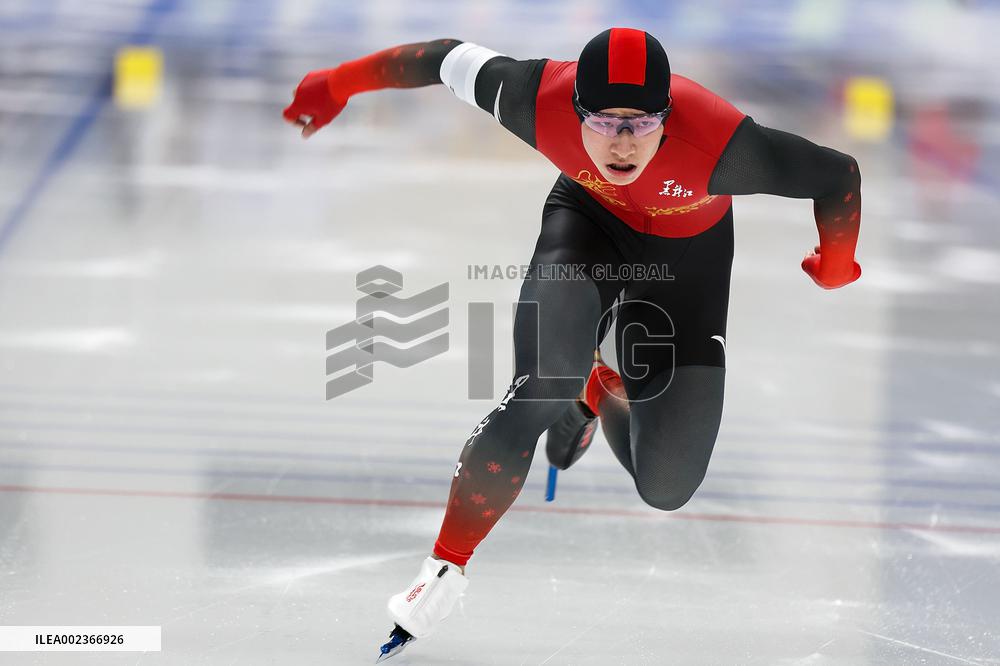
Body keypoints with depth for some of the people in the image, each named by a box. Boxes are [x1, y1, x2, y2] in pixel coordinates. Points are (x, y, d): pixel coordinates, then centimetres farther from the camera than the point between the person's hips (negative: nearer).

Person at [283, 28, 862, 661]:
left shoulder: (717, 143, -41)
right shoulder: (544, 103, -35)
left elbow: (839, 175, -27)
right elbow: (449, 59, -17)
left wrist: (834, 267, -6)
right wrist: (339, 83, -3)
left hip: (687, 253, 0)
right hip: (587, 218, 0)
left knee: (666, 486, -2)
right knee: (541, 388, -27)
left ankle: (598, 392, 34)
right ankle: (449, 564, -5)